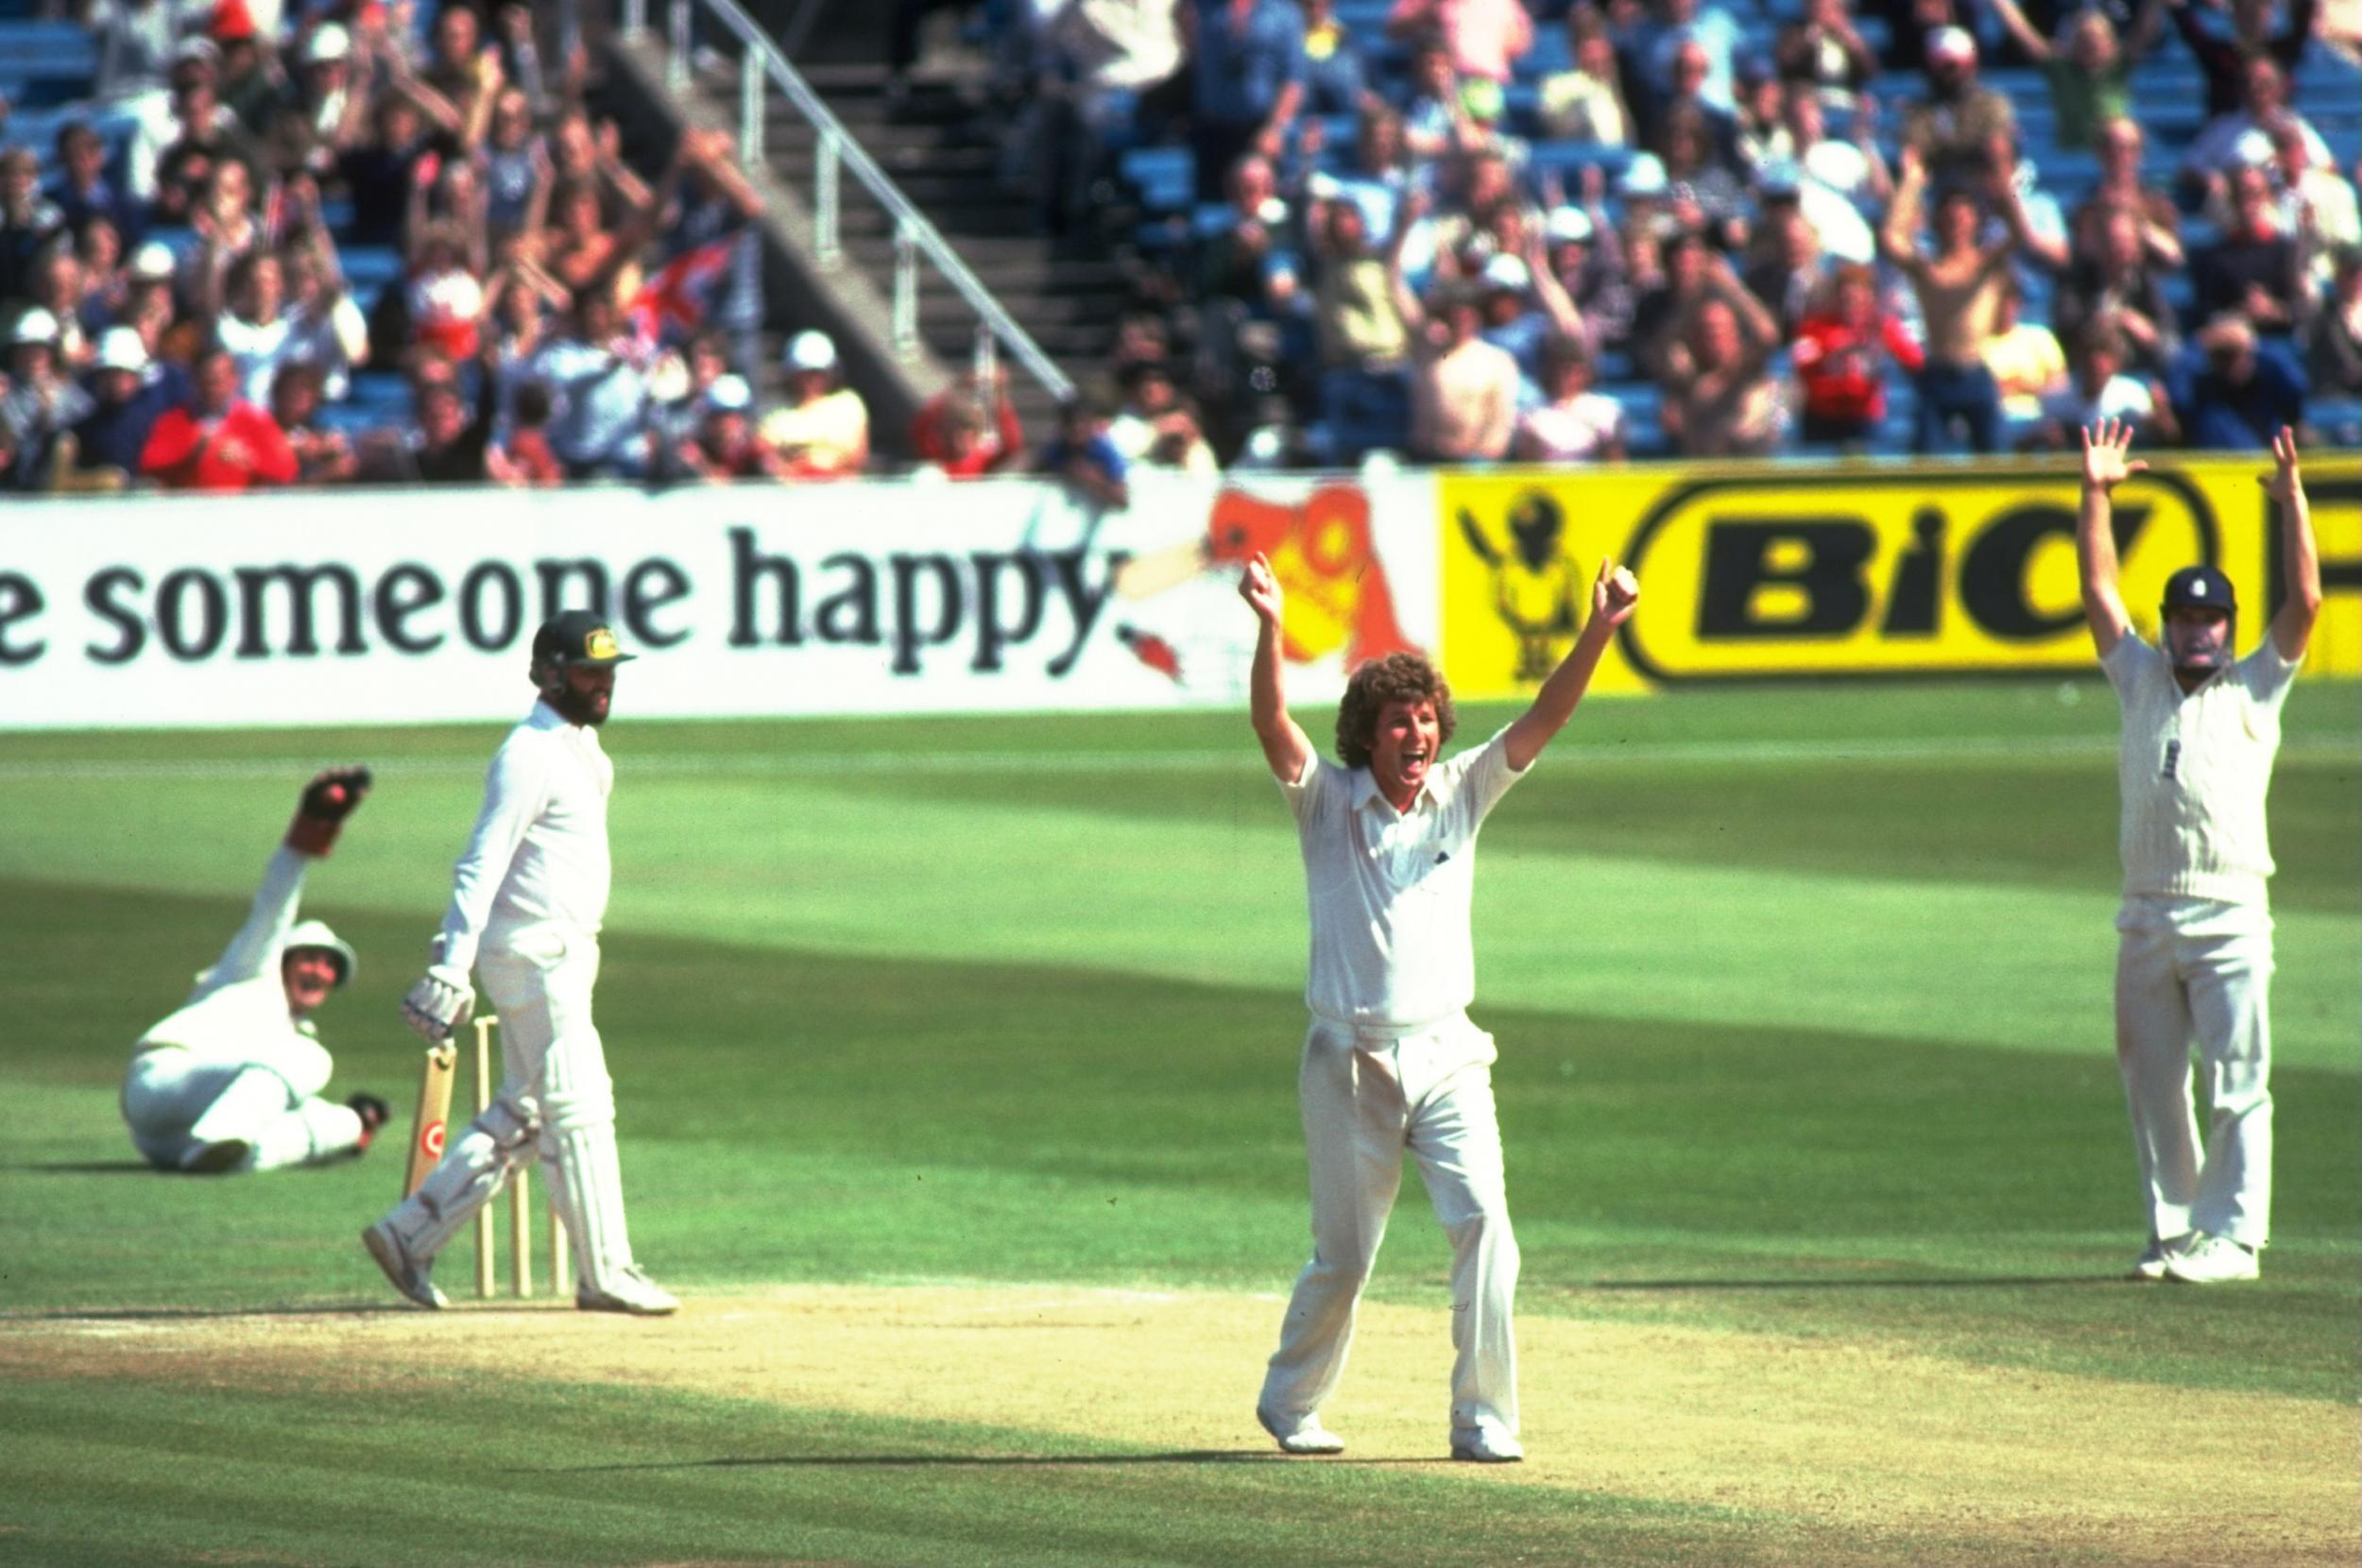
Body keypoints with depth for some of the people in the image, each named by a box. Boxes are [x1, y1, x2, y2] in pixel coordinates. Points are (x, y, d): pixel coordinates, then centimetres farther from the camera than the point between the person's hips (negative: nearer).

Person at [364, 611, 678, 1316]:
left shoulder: (582, 748, 15)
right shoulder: (530, 756, -15)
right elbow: (481, 865, -21)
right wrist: (451, 968, -28)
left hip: (567, 950, 10)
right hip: (536, 957, -10)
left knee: (523, 1116, 12)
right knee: (578, 1109, -6)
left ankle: (410, 1233, 16)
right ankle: (604, 1272, -1)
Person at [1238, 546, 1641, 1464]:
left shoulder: (1460, 796, 6)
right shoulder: (1326, 802, -1)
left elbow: (1542, 721, -3)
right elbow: (1272, 724, -17)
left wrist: (1599, 632, -17)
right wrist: (1268, 631, -34)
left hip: (1446, 1054, 2)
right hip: (1349, 1060, -2)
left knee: (1482, 1219, -16)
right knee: (1343, 1254, 6)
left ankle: (1482, 1420, -13)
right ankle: (1290, 1404, 29)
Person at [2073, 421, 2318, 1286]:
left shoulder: (2254, 689, 8)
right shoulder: (2143, 682, 17)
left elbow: (2306, 601, -2)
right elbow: (2099, 592, 15)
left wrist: (2292, 501, -6)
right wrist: (2096, 494, 10)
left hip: (2228, 915, -4)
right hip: (2146, 915, 4)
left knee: (2236, 1083, -6)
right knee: (2151, 1082, 6)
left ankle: (2232, 1233, -5)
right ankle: (2172, 1226, 14)